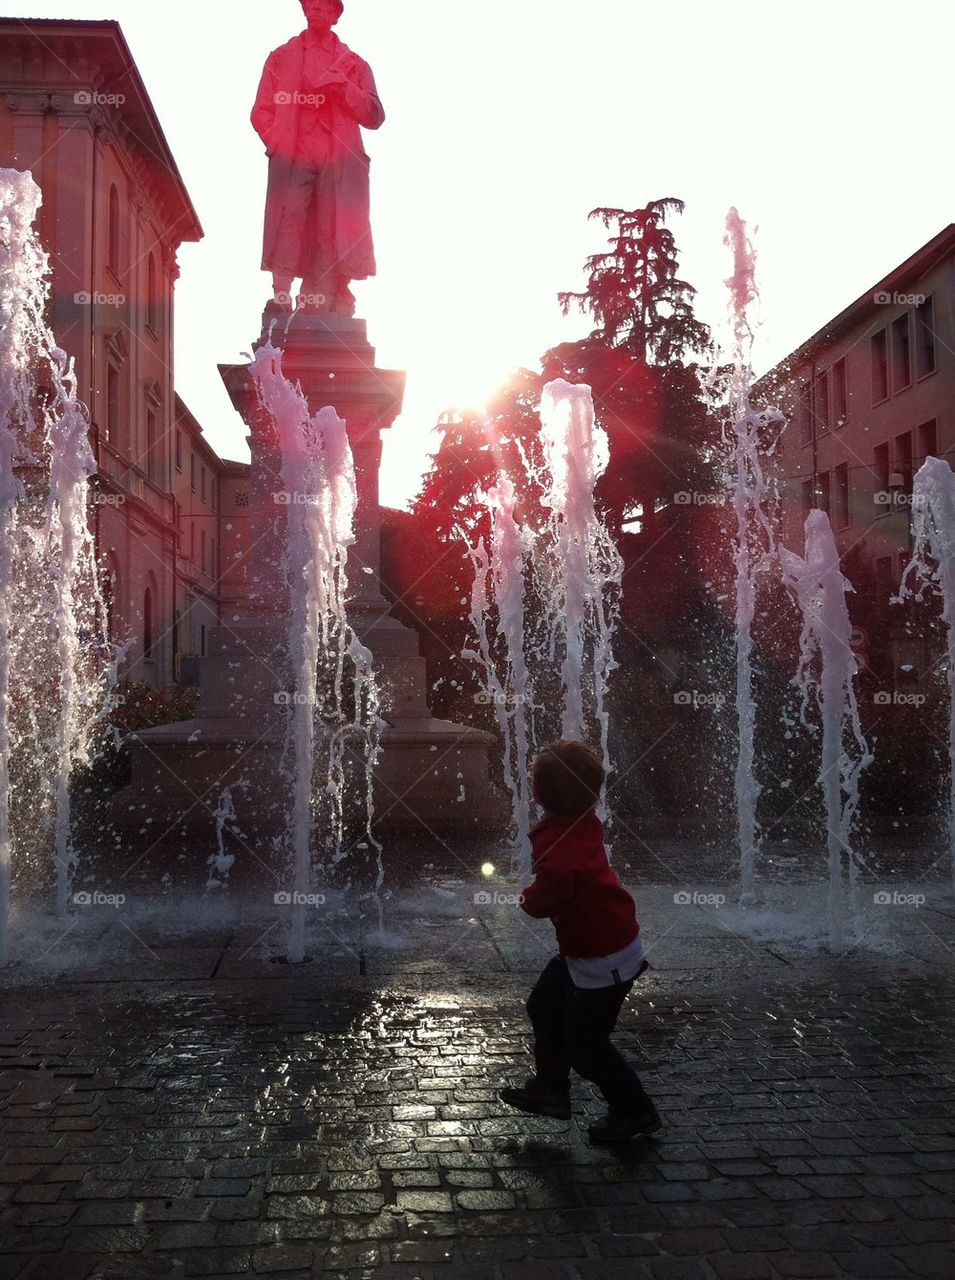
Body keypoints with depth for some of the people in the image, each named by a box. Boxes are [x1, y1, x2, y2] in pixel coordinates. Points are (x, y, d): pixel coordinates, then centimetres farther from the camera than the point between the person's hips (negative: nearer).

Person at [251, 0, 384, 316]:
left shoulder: (354, 63, 21)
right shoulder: (281, 57, 21)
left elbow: (374, 116, 10)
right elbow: (261, 112, 15)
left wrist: (344, 87, -4)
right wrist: (280, 144, -3)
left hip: (339, 161, 0)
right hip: (292, 158, 0)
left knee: (331, 237, -9)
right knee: (289, 216, -20)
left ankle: (319, 310, -10)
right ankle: (281, 297, -24)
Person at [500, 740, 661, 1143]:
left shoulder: (558, 840, -31)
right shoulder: (582, 822, -3)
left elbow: (552, 889, -40)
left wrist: (529, 899, -18)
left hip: (602, 959, -10)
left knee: (585, 1044, 6)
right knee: (544, 1005, 22)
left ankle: (635, 1112, 24)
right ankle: (551, 1088, 37)